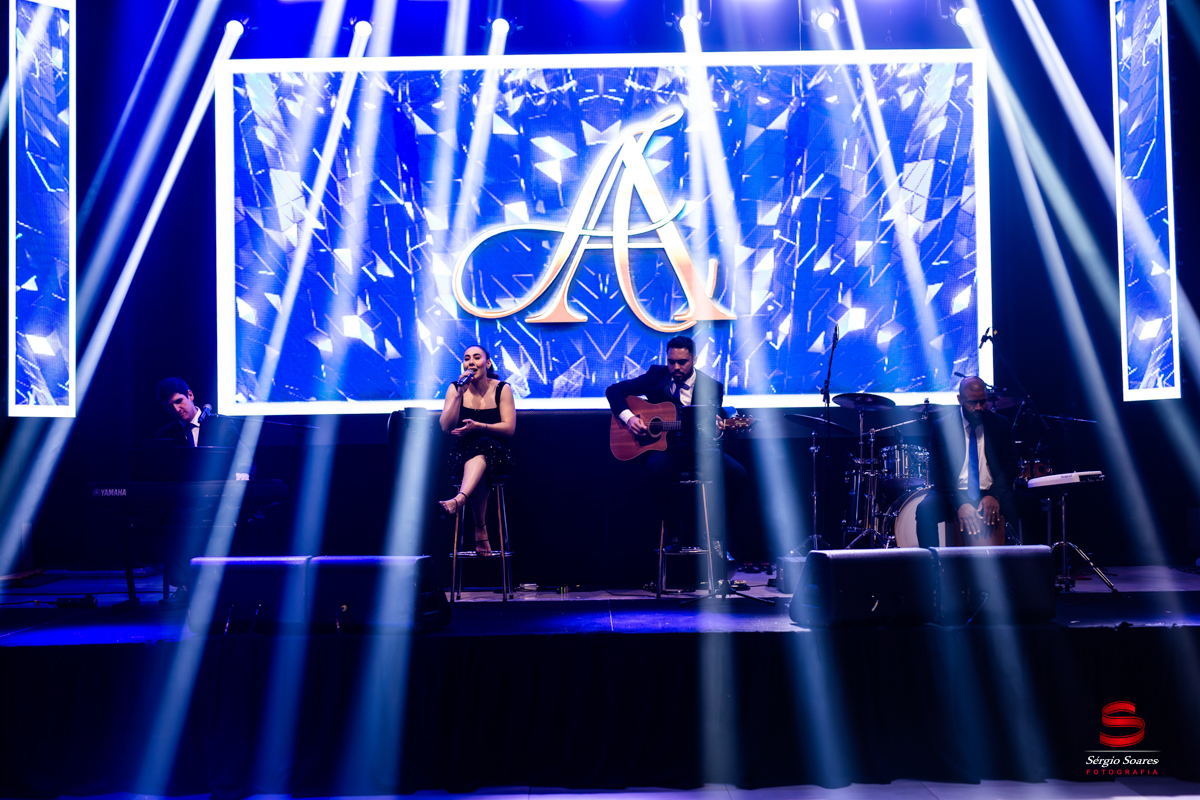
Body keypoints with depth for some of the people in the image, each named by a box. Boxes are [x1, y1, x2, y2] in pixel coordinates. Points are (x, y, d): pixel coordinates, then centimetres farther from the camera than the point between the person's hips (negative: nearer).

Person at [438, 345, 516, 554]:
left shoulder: (502, 389, 1)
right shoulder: (455, 388, 5)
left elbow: (509, 428, -7)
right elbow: (446, 427, -6)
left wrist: (479, 426, -21)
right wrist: (460, 394, -14)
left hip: (497, 454, -1)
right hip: (463, 456, 1)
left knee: (483, 445, -38)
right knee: (480, 470, -35)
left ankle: (459, 499, -55)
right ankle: (481, 530, -32)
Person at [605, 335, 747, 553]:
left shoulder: (712, 387, 0)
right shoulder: (656, 375, 2)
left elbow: (715, 429, -6)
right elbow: (613, 390, 4)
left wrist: (714, 429, -32)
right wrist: (628, 417, -14)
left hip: (698, 449, 1)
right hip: (666, 447, -1)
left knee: (736, 474, -24)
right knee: (655, 467, -36)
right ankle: (673, 529, -13)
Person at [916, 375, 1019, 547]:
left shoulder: (1001, 425, 8)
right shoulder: (942, 426, 2)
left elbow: (1009, 465, 2)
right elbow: (938, 471, -5)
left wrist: (994, 495, -19)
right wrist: (959, 503, -23)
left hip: (991, 494, 1)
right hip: (953, 495, -1)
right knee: (925, 509, -31)